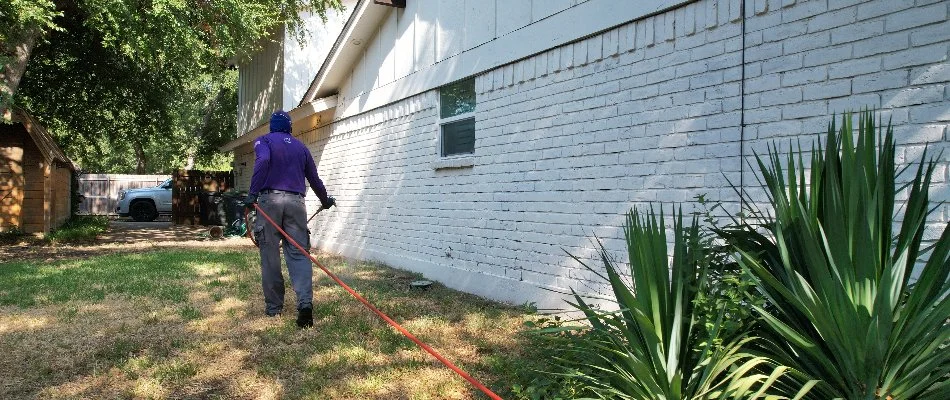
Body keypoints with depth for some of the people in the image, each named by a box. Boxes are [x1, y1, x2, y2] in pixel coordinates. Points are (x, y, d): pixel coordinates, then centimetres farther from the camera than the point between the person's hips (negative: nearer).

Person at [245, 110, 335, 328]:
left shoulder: (263, 141, 11)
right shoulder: (301, 147, 20)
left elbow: (263, 160, -13)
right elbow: (314, 179, 23)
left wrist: (252, 193, -16)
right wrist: (325, 201, 39)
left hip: (270, 199, -2)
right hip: (296, 202, 2)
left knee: (270, 255, 5)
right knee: (298, 253, -3)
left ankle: (274, 307, 11)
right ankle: (305, 301, -21)